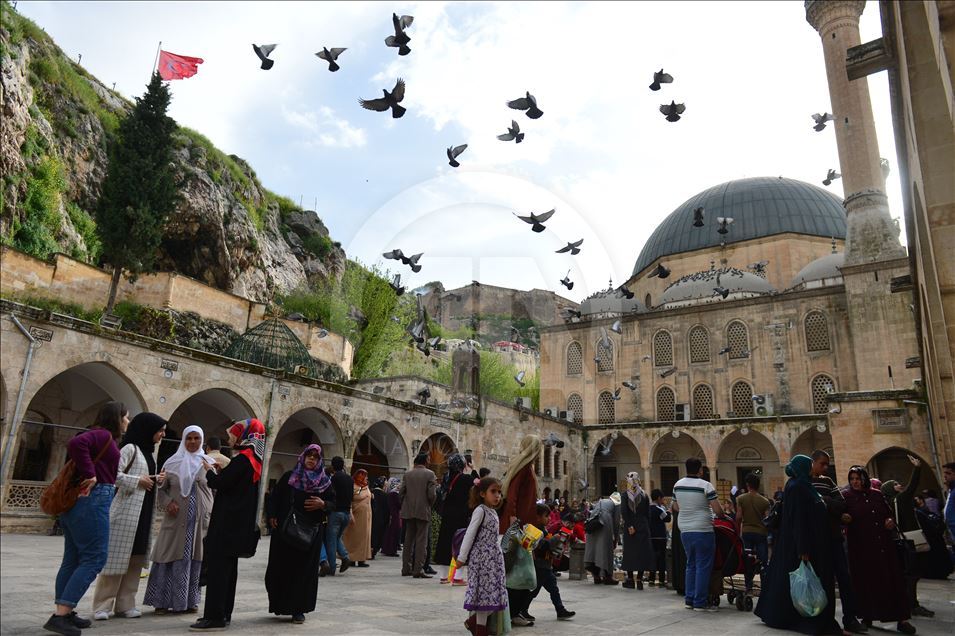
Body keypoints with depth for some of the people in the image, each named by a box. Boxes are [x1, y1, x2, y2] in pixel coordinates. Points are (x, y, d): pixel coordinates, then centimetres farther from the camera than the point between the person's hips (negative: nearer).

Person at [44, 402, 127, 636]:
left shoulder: (100, 436, 20)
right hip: (92, 500, -10)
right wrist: (89, 475, -21)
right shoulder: (103, 435, -9)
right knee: (94, 558, -8)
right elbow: (76, 444, -25)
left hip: (77, 501, 10)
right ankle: (59, 615, -10)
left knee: (73, 559, 12)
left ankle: (65, 613, 17)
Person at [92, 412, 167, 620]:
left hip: (144, 512, 9)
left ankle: (125, 605, 15)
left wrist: (155, 479, 5)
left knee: (136, 559, 9)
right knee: (116, 557, -3)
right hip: (127, 510, -8)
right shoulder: (130, 448, -8)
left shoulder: (148, 451, 18)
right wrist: (138, 481, -16)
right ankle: (102, 606, 6)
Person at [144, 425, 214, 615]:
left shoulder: (208, 462, 6)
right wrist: (168, 502, -8)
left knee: (195, 558, 4)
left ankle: (190, 600, 15)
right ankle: (162, 600, 11)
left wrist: (212, 515, -1)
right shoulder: (172, 462, 6)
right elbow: (161, 488, 11)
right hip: (176, 519, 0)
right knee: (171, 557, 0)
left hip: (200, 519, 0)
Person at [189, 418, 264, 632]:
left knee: (217, 567, -6)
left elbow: (221, 484, -19)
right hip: (239, 523, 10)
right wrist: (219, 471, 9)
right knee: (228, 567, 14)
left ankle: (214, 617, -3)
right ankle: (224, 614, 21)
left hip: (228, 523, -10)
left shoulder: (242, 458, -16)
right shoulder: (254, 459, 13)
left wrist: (210, 471, -1)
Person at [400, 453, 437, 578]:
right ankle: (418, 569, -3)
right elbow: (432, 494, -12)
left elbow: (401, 492, 4)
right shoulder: (429, 474, -7)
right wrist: (430, 505, 6)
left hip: (408, 511, 5)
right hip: (423, 511, -5)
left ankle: (406, 569, 17)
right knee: (421, 541, -1)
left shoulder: (408, 474, 6)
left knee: (408, 540, 12)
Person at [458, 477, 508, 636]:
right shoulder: (480, 510, -13)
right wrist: (462, 557, -14)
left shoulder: (493, 512, 12)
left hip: (494, 557, 8)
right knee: (485, 590, -4)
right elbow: (470, 534, -14)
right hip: (481, 557, -8)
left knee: (493, 590, 8)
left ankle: (473, 621, 22)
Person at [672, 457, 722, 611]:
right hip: (702, 531, -6)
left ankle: (690, 600, 18)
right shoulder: (705, 485, -12)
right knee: (703, 566, 1)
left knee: (691, 565, 15)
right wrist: (722, 513, 7)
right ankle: (700, 602, 4)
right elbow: (717, 510, -13)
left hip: (685, 530, 6)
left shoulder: (677, 485, 6)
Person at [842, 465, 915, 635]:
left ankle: (901, 619, 7)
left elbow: (888, 512, 19)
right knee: (866, 581, 3)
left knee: (892, 580, 2)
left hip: (883, 544, 4)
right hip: (861, 546, -3)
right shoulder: (846, 496, -3)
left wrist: (890, 520, -1)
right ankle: (867, 616, 15)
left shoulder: (876, 494, 9)